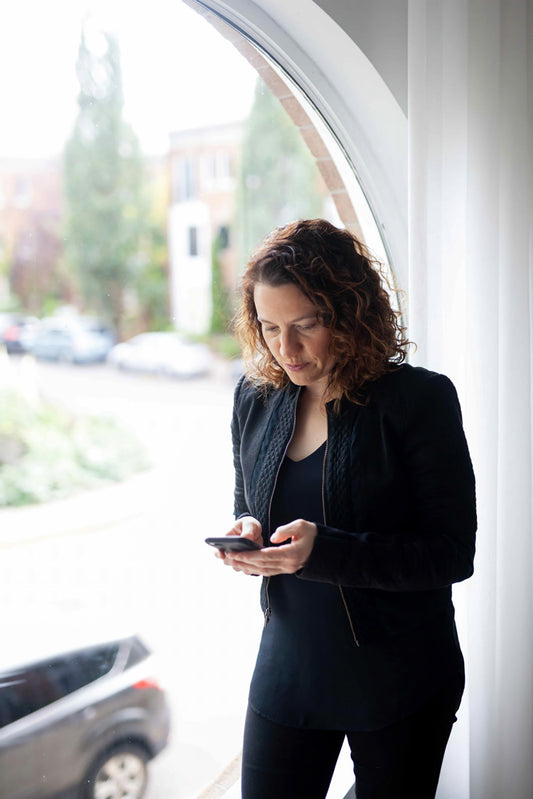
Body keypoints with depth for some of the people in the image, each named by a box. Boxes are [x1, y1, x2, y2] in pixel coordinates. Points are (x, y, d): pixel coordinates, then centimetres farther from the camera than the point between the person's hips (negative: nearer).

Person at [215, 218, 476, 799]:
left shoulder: (420, 399, -14)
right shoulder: (256, 396, 2)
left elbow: (453, 554, -16)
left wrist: (324, 551, -27)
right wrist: (247, 534, -10)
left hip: (398, 681, -4)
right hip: (289, 663, 4)